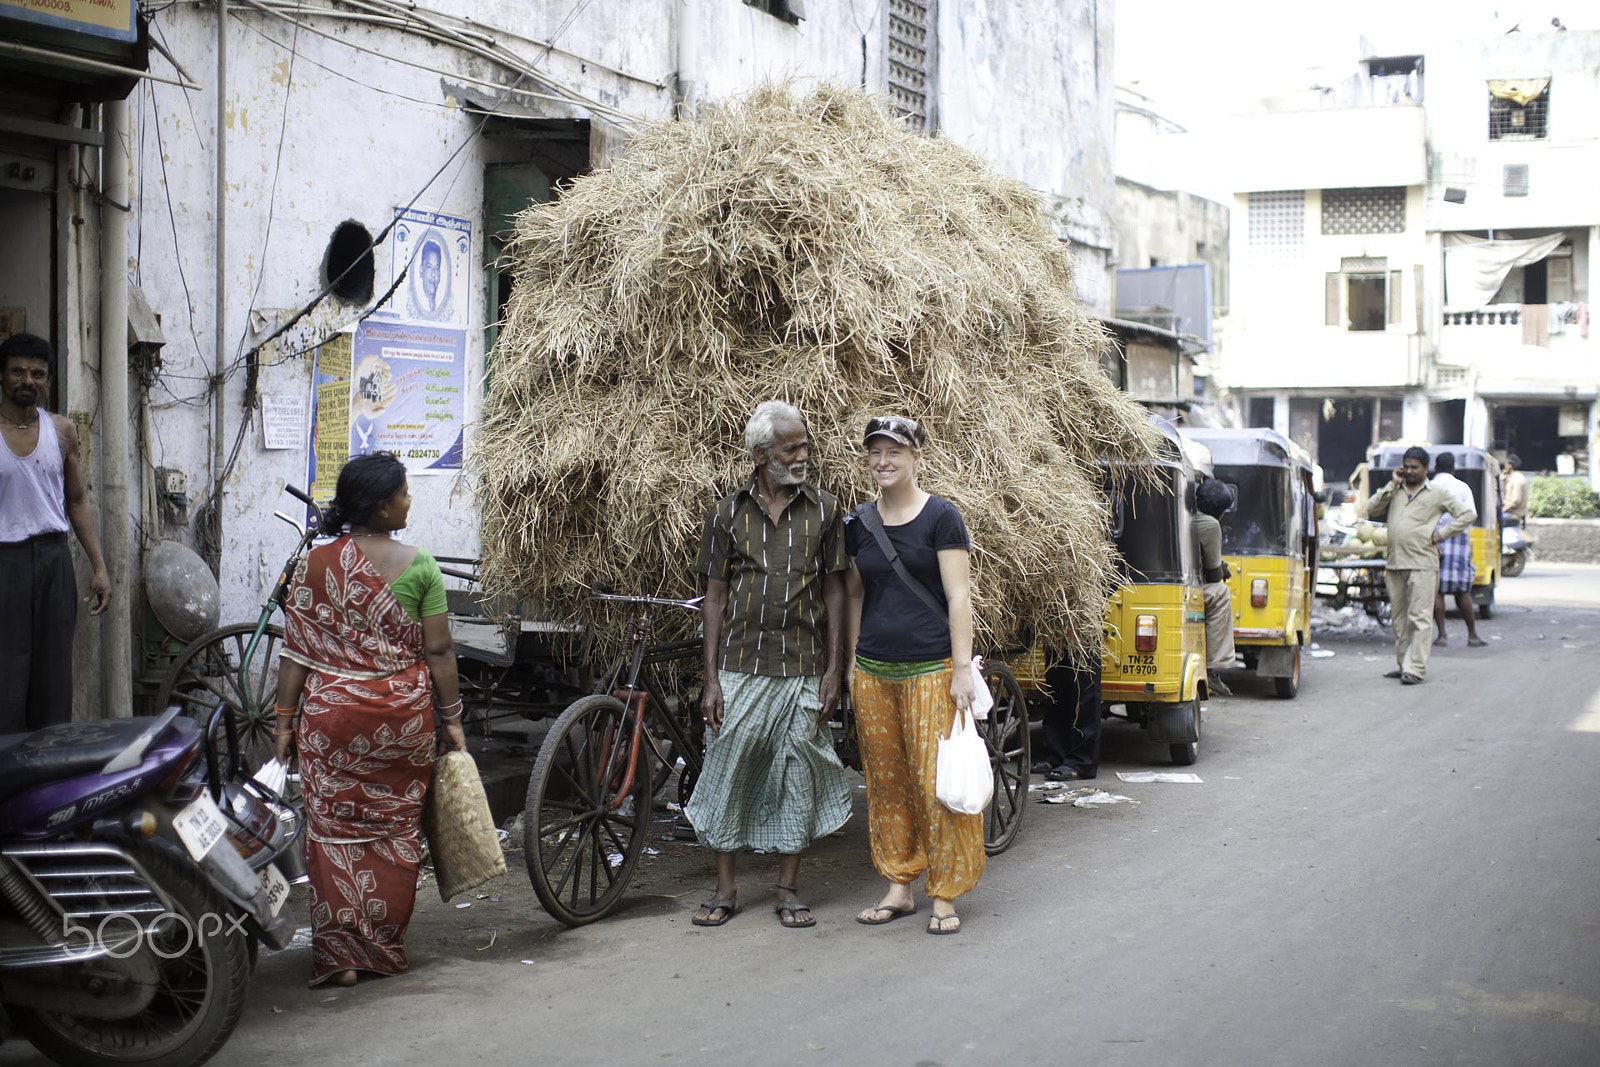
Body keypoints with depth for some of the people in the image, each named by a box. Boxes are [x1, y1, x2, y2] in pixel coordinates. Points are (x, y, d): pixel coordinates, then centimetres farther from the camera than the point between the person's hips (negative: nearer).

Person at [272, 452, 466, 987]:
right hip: (402, 718, 0)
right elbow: (438, 651, -4)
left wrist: (286, 719, 5)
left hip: (330, 716, 0)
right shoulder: (418, 566, -6)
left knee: (334, 830, 7)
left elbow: (296, 652, -2)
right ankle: (386, 948, 20)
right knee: (395, 829, 12)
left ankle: (339, 953, 6)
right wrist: (451, 718, 5)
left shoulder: (314, 566, -2)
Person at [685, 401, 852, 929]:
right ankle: (725, 889, 14)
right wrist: (711, 679, -2)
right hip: (741, 667, 0)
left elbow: (834, 591, 4)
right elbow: (716, 597, 3)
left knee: (796, 777, 4)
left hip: (803, 668, 0)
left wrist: (834, 670, -2)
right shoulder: (728, 512, 2)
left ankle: (788, 889, 17)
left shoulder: (824, 509, 3)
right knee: (727, 771, 2)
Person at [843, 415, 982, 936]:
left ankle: (945, 895, 3)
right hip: (873, 672, 5)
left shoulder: (941, 516, -3)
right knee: (885, 781, 9)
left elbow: (958, 595, -6)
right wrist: (853, 664, 14)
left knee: (939, 780, -6)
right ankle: (898, 887, 20)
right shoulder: (858, 523, 10)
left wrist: (962, 669, -11)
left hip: (931, 669, -5)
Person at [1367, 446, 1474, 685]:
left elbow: (1468, 514, 4)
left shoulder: (1436, 493, 4)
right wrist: (1392, 485, -1)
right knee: (1400, 618, 11)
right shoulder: (1394, 491, 15)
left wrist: (1441, 534, -4)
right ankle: (1402, 664, 20)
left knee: (1419, 618, -9)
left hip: (1422, 564, -5)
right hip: (1394, 563, 5)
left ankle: (1415, 669, -12)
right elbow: (1372, 510, 3)